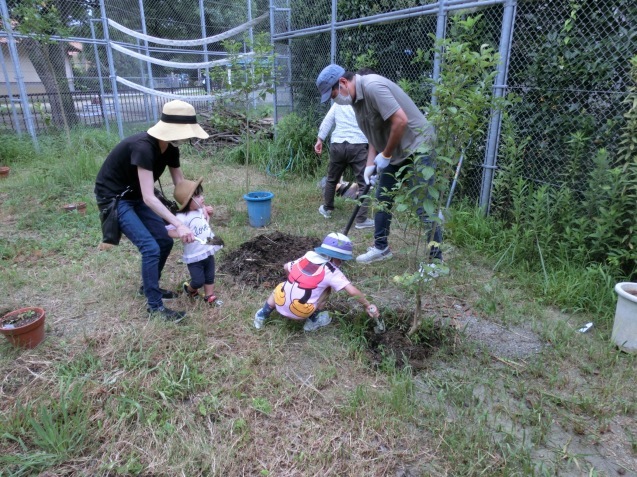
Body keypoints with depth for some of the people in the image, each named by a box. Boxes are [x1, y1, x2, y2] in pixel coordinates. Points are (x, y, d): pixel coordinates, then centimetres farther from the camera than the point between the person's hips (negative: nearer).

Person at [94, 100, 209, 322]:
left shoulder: (170, 148, -7)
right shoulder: (143, 147, -32)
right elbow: (149, 198, -36)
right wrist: (178, 224, -41)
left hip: (134, 195, 8)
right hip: (113, 198, -8)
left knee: (164, 241, 6)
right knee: (150, 247, -16)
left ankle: (149, 286, 29)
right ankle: (154, 305, -2)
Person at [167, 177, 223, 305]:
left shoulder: (201, 210, -1)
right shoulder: (182, 217, -25)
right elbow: (168, 230, -29)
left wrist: (209, 211, 2)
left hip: (208, 251, 6)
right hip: (194, 256, -6)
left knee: (210, 277, 17)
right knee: (198, 281, 3)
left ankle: (209, 297, 36)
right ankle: (189, 289, 36)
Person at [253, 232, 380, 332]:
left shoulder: (306, 258, 10)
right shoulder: (331, 271, -5)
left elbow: (286, 267, 24)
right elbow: (353, 291, -11)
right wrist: (368, 306, 1)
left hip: (280, 305, 5)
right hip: (300, 313, -5)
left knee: (280, 287, 36)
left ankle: (262, 315, 34)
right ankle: (313, 321, 15)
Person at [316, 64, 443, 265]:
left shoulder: (372, 86, -23)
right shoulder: (356, 98, 7)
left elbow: (401, 120, -28)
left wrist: (386, 155, -17)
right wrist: (370, 164, 3)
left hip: (417, 146, -10)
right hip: (394, 152, 10)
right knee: (382, 200, 14)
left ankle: (436, 260, 2)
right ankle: (381, 247, 28)